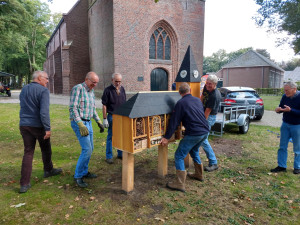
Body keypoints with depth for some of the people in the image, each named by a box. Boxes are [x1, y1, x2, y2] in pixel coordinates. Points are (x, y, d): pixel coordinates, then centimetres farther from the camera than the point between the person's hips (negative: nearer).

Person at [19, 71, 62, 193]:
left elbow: (23, 107, 19)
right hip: (38, 125, -6)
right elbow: (44, 112, -23)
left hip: (24, 125, 6)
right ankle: (48, 170, 38)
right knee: (45, 149, 17)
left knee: (28, 153, 7)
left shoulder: (24, 89, 10)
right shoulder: (43, 91, -14)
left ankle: (24, 184, 5)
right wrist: (48, 128, -21)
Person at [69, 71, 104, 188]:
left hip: (88, 123, 9)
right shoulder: (78, 88, -14)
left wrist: (99, 122, 15)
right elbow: (73, 108, -21)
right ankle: (78, 176, 4)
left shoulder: (91, 91, 12)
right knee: (87, 150, -12)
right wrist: (81, 125, -28)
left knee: (90, 148, 14)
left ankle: (84, 172, 30)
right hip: (79, 123, -9)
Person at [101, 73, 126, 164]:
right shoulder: (108, 90, -7)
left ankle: (120, 154, 27)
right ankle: (109, 156, 15)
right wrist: (105, 119, -11)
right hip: (112, 116, -5)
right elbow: (104, 105, -8)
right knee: (110, 136, 3)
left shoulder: (122, 89, 9)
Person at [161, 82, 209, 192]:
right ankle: (199, 175, 41)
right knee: (194, 151, 29)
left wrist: (166, 137, -6)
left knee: (179, 156, 0)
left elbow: (174, 122, -10)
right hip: (205, 132, 8)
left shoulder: (180, 103, -7)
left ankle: (180, 184, 0)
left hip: (194, 134, -8)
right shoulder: (198, 100, 13)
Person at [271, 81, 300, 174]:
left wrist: (290, 110, -30)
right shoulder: (285, 97, -2)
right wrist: (278, 110, -13)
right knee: (282, 146, 6)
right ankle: (281, 166, 16)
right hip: (285, 124, 5)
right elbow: (281, 107, 9)